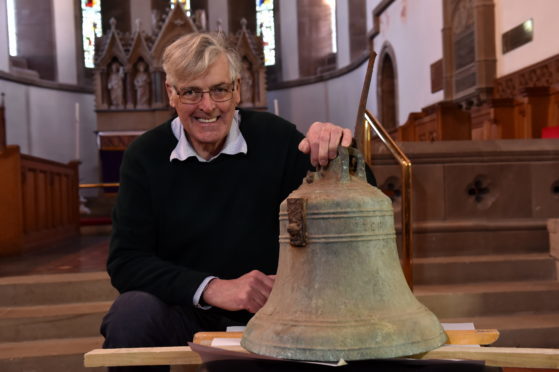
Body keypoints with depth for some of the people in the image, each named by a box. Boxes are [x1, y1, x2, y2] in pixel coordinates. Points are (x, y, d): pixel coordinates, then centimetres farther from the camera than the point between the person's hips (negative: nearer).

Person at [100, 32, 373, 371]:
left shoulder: (276, 138, -7)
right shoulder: (145, 156, -4)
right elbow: (125, 261, -9)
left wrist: (340, 156, -30)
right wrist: (211, 289, -22)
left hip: (266, 307, 1)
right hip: (182, 312, 0)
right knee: (131, 315, -31)